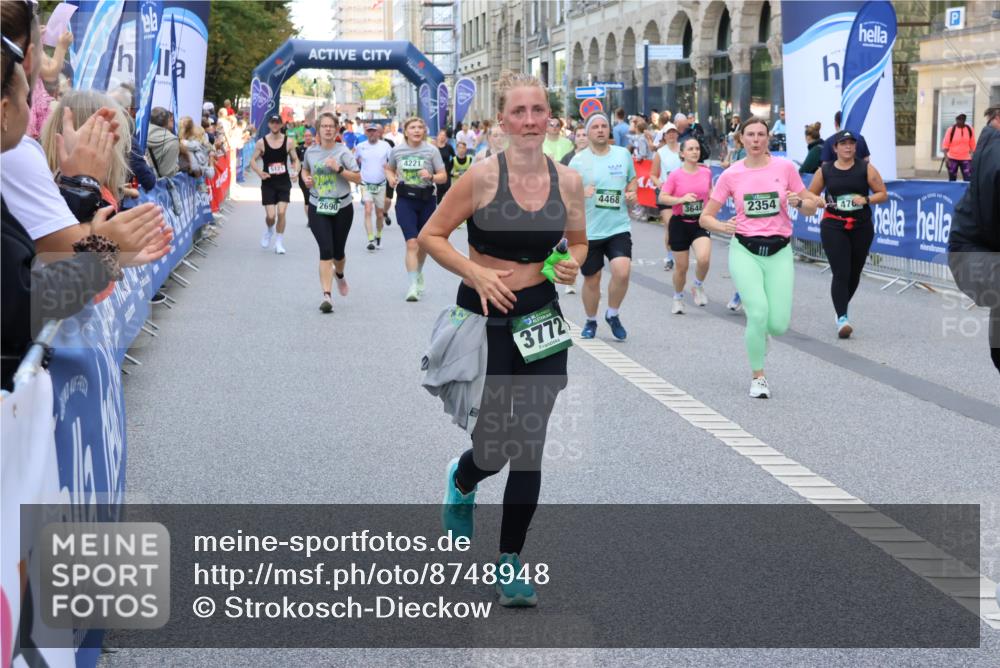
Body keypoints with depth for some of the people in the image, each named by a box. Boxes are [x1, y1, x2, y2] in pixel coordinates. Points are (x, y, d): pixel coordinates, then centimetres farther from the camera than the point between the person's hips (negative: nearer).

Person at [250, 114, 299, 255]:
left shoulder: (289, 142, 0)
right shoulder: (261, 142, -2)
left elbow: (295, 160, 8)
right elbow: (253, 160, 1)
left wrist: (296, 169, -13)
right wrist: (259, 172, -18)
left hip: (284, 182, 1)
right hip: (268, 183, -1)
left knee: (281, 212, -11)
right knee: (270, 215, -6)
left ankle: (279, 243, 4)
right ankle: (269, 230, 31)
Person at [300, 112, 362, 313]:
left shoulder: (343, 151, -7)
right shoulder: (311, 151, 2)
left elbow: (358, 178, -9)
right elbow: (305, 169, 22)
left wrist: (339, 168, -22)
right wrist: (306, 178, 0)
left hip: (342, 207, -1)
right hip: (318, 208, 1)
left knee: (338, 251, 12)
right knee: (326, 250, -13)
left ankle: (339, 274, 48)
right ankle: (327, 296, -14)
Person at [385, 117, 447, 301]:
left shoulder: (431, 151, -4)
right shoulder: (397, 151, 2)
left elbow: (443, 176, -2)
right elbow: (389, 169, 19)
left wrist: (431, 177, -23)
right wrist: (391, 178, -3)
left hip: (426, 201, 1)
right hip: (405, 201, -1)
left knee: (423, 244, 15)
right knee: (412, 243, -14)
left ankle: (419, 273, 43)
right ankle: (413, 285, -15)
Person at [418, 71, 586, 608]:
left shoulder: (567, 181, 0)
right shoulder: (483, 176, -11)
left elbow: (578, 242, 16)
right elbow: (431, 236, -4)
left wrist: (573, 264, -6)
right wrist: (477, 273, -17)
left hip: (541, 318, 3)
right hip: (485, 319, -3)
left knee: (530, 447, 2)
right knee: (493, 446, 0)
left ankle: (510, 563, 16)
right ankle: (461, 481, 39)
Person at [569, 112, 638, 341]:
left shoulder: (623, 154, 4)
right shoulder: (578, 161, -3)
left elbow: (632, 179, 20)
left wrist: (632, 193, -1)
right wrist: (580, 193, -23)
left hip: (619, 228, 1)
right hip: (588, 231, -1)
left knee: (622, 272, -18)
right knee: (591, 280, 9)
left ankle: (612, 315, 7)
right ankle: (590, 321, 34)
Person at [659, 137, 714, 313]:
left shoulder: (706, 172, 1)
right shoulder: (675, 175, -8)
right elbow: (662, 197, -11)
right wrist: (682, 199, -25)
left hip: (700, 223, 1)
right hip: (680, 224, -1)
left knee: (704, 259, -23)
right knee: (681, 266, 6)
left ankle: (698, 286, 7)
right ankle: (678, 298, 32)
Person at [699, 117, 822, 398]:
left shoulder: (785, 167, 0)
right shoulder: (731, 175, 0)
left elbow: (811, 207, 6)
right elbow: (705, 217, 4)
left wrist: (799, 201, -16)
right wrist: (722, 227, -17)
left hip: (779, 251, 1)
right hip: (745, 250, -1)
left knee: (778, 325, -7)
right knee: (758, 313, -19)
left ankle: (758, 329, 33)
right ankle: (758, 377, 3)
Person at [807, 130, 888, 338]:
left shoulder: (866, 169, 1)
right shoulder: (825, 171, 3)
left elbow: (883, 194, 3)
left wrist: (866, 199, -15)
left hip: (861, 227, 2)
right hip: (833, 227, -2)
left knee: (855, 273, 12)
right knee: (841, 273, -13)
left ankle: (842, 308, 36)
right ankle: (842, 318, -16)